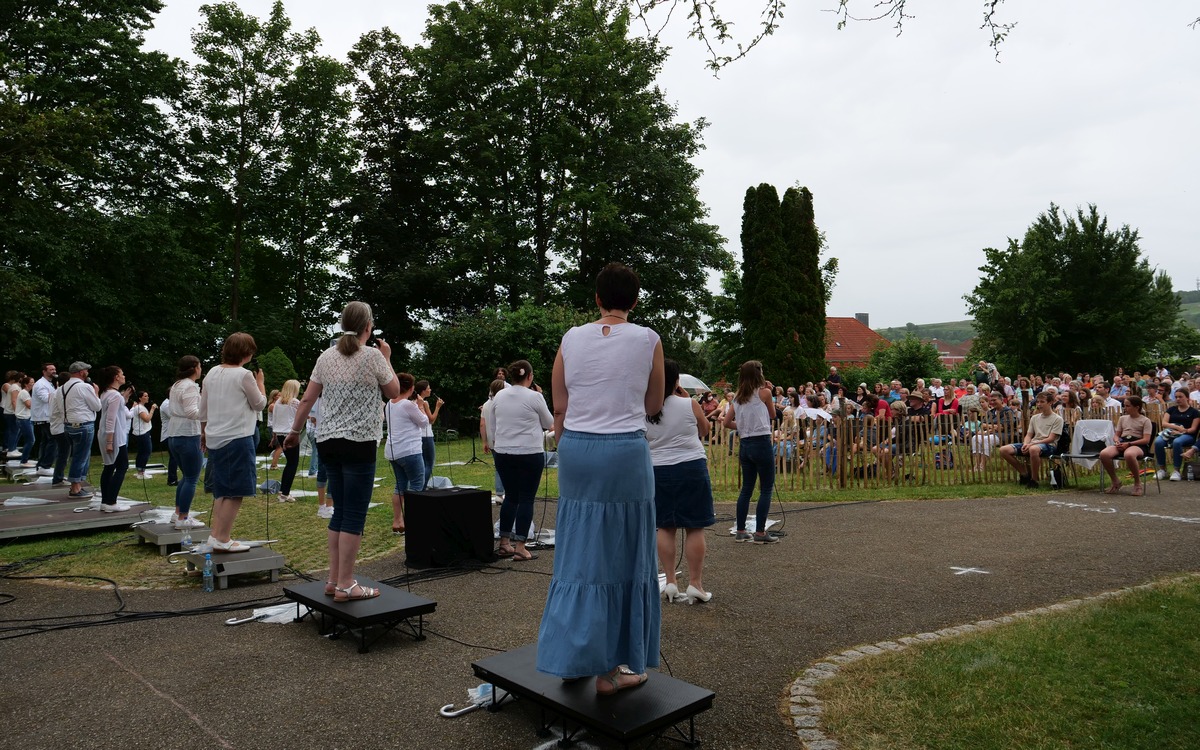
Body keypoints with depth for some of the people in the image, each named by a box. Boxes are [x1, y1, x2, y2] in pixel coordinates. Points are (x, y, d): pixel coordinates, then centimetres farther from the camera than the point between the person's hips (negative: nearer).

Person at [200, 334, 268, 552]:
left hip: (215, 439, 8)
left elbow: (203, 409, 15)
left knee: (221, 490, 16)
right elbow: (260, 405, -3)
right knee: (235, 492, -2)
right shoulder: (244, 375, -11)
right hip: (237, 438, -8)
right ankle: (222, 540, -2)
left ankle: (216, 536, 18)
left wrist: (204, 432, 25)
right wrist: (259, 381, 8)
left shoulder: (212, 373, 9)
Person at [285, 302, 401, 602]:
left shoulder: (326, 357, 9)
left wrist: (294, 431, 22)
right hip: (359, 443, -6)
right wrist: (387, 358, 13)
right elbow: (394, 392, 4)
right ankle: (345, 585, 0)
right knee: (354, 515, -2)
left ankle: (333, 580, 16)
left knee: (340, 512, 14)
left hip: (328, 442, 6)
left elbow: (307, 400, 11)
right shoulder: (373, 355, -7)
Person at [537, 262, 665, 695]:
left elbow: (559, 408, 5)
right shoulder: (648, 340, -3)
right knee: (622, 558, 8)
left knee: (580, 555, 14)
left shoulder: (571, 339, 3)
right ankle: (610, 667, 17)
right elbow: (654, 406, 8)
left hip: (575, 449, 3)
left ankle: (571, 657, 24)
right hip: (626, 451, -3)